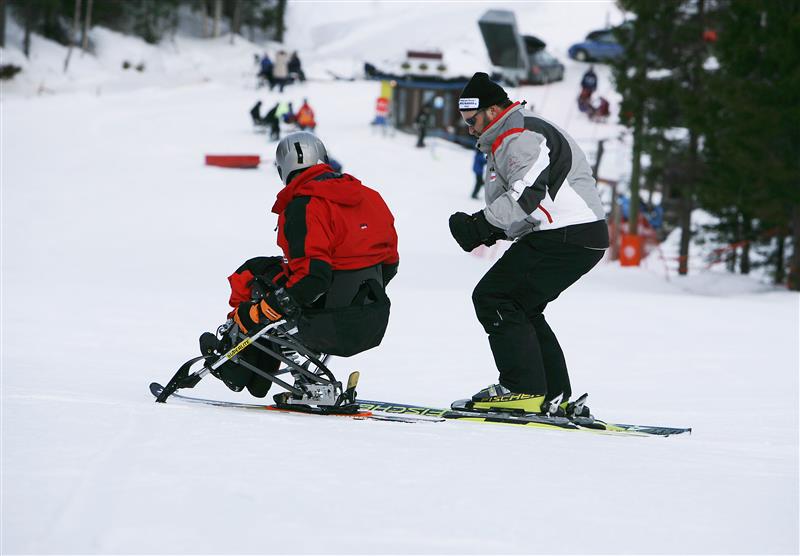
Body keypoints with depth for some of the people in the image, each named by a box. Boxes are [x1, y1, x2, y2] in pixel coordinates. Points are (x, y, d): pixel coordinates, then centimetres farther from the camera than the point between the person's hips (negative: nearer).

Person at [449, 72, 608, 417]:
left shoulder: (520, 137, -11)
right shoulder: (516, 136, 24)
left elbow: (527, 195, -24)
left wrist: (480, 225, -18)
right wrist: (491, 230, 10)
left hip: (565, 239, -11)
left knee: (492, 297, -9)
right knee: (519, 308, 18)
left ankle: (524, 390, -12)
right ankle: (554, 396, 14)